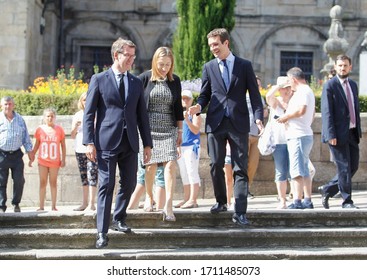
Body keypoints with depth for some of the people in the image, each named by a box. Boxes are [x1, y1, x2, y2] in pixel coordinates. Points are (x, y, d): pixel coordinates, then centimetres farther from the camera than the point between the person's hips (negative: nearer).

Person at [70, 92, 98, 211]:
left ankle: (92, 202, -13)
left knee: (92, 174, -13)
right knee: (83, 176, 9)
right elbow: (73, 136, 13)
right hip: (80, 149, 4)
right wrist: (75, 126, -5)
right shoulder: (77, 115, 12)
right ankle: (85, 202, 15)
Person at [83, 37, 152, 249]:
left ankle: (119, 219, 30)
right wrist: (89, 142, -10)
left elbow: (142, 115, 14)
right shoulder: (99, 80, 1)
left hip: (130, 143, 4)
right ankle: (102, 232, -4)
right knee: (107, 186, -6)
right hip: (107, 142, -4)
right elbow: (89, 113, -1)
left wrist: (147, 144, 10)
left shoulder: (136, 83, 13)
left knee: (129, 183, 9)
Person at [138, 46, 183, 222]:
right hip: (149, 128, -2)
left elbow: (178, 107, 12)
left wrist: (180, 131, 12)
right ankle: (149, 197, 25)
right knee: (151, 165, 1)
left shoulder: (175, 81, 6)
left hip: (169, 129, 2)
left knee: (170, 164, -12)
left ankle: (168, 206, -13)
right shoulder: (145, 78, -3)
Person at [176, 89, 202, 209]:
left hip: (192, 146, -7)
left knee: (192, 173, -10)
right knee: (184, 174, 10)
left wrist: (187, 119, -24)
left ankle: (193, 200, -12)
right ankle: (186, 199, 16)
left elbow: (196, 130, -13)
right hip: (180, 146, 7)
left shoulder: (194, 113, -4)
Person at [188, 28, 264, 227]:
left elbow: (254, 94, 2)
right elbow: (205, 94, 12)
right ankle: (221, 201, 26)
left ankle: (239, 212, -5)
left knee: (240, 168, -4)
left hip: (238, 123, -2)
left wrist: (258, 117, -11)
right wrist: (199, 106, -10)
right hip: (215, 123, 2)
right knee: (216, 165, 6)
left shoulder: (244, 66, 5)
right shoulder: (209, 67, 10)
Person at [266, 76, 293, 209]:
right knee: (281, 172, 1)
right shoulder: (275, 102, 5)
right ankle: (282, 200, 4)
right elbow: (268, 96, -15)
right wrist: (279, 85, -8)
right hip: (279, 142, -1)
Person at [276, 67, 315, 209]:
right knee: (304, 170, 12)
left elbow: (301, 110, -26)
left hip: (299, 136, -11)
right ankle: (307, 200, 13)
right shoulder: (308, 91, 21)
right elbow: (311, 115, 27)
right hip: (304, 133, 11)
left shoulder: (303, 91, -11)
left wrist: (286, 116, -13)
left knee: (297, 170, -13)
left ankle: (297, 201, -16)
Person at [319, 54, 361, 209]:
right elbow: (326, 112, -12)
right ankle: (347, 201, 6)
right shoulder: (330, 86, -7)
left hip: (352, 133, 7)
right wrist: (331, 135, -19)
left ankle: (327, 190, 23)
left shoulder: (353, 85, 15)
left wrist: (359, 130, 13)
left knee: (353, 166, 9)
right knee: (344, 167, -3)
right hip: (338, 134, -7)